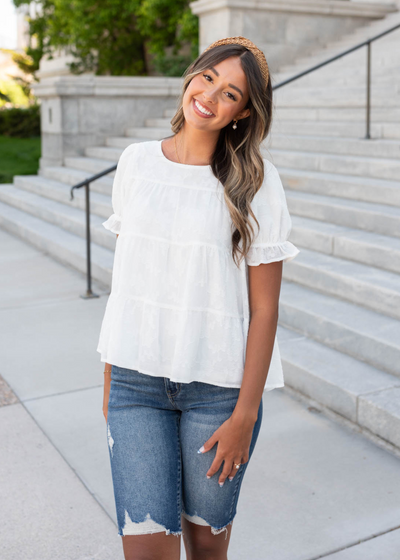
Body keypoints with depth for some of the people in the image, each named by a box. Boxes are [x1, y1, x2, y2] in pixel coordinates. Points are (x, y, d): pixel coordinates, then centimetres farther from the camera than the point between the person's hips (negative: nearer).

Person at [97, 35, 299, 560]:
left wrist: (244, 417, -9)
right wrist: (111, 379, 11)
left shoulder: (255, 182, -7)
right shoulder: (136, 162, 3)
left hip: (219, 385, -2)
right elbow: (124, 275, 9)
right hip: (137, 379, 2)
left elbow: (264, 308, -7)